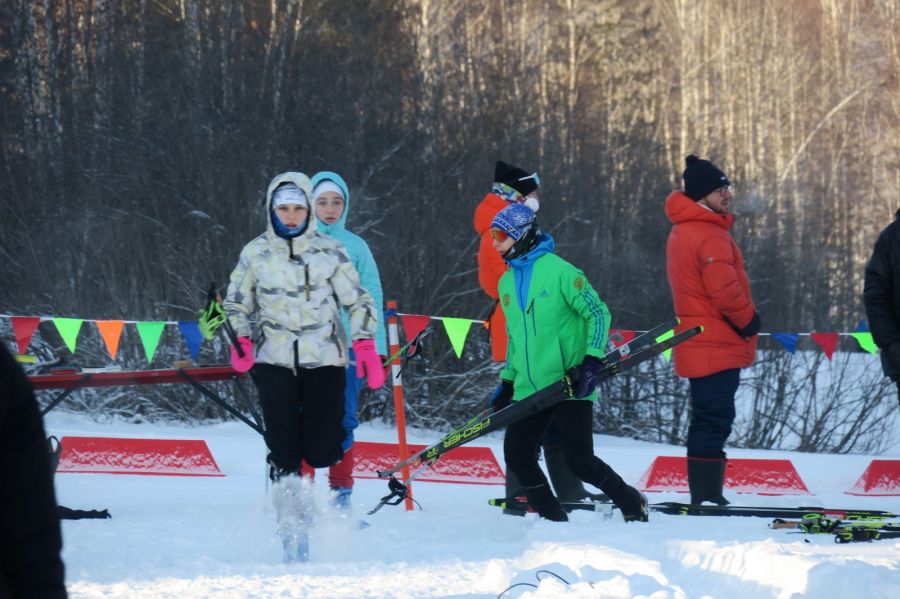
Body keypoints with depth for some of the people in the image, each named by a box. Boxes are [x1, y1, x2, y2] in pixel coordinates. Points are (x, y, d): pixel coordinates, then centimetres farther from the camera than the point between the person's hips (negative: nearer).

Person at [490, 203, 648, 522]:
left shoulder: (557, 270, -8)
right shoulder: (507, 283, 14)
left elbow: (598, 313, -8)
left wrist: (592, 362, -16)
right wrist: (507, 381, 21)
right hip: (529, 388, 7)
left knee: (579, 461, -9)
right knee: (517, 456, -3)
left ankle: (632, 503, 13)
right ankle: (553, 520, 8)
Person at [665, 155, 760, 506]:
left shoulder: (683, 232, 17)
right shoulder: (710, 236, -17)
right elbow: (725, 290, -22)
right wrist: (749, 320, -5)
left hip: (699, 345, 10)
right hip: (718, 346, -10)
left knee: (709, 420, 14)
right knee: (714, 421, -9)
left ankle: (706, 497, 17)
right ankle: (707, 498, -10)